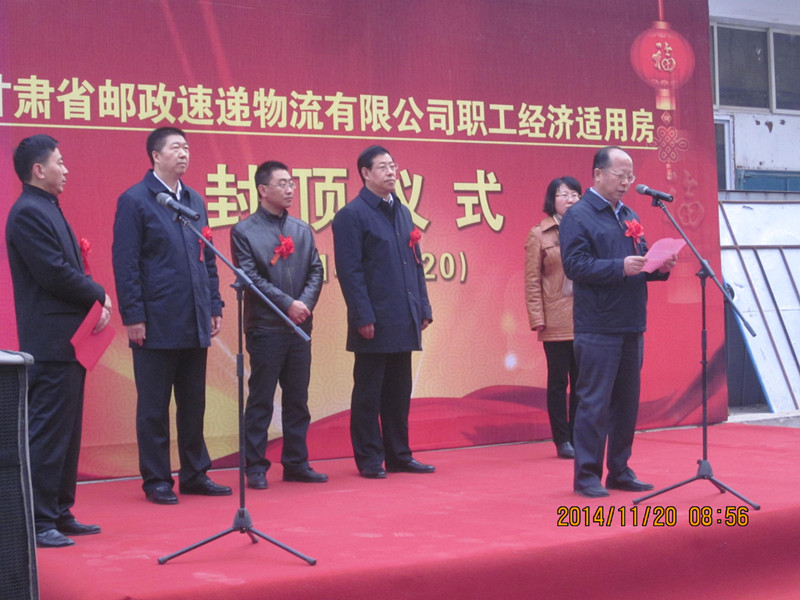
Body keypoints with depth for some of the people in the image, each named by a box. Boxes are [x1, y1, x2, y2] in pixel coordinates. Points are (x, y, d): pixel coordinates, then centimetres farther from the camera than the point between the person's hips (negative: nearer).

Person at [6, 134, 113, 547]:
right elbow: (54, 273, -19)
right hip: (50, 342, -10)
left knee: (66, 431, 13)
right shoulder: (28, 213, -13)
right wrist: (98, 294, -6)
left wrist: (95, 299, 2)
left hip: (70, 340, 10)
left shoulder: (48, 210, 19)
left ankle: (59, 513, 20)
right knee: (47, 432, -7)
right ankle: (38, 521, -3)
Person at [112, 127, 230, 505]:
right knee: (154, 407, 2)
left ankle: (195, 474, 21)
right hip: (157, 324, -6)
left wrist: (214, 306, 10)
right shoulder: (134, 201, -5)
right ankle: (156, 481, 10)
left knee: (193, 405, 12)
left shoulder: (195, 201, 14)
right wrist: (133, 316, -14)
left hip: (195, 324, 6)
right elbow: (125, 263, -9)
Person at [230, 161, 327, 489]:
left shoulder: (302, 230, 13)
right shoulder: (244, 231, -2)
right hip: (265, 327, -5)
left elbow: (316, 271, 9)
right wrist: (287, 304, -14)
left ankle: (296, 463, 18)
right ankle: (255, 468, 6)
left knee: (298, 399, 10)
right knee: (261, 400, -1)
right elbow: (251, 277, -9)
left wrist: (306, 302, -8)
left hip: (299, 327, 5)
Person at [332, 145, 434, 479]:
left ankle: (399, 455, 20)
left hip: (404, 322, 7)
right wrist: (364, 317, -17)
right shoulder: (351, 215, -6)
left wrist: (423, 308, 12)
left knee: (399, 391, 12)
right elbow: (349, 271, -12)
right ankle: (369, 460, 8)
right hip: (375, 323, -7)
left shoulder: (402, 212, 16)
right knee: (368, 392, 1)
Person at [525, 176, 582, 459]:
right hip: (556, 323, -3)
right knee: (558, 381, 2)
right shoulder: (539, 235, 1)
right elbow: (532, 281, -1)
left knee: (581, 380, 6)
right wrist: (537, 319, -8)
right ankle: (562, 440, 8)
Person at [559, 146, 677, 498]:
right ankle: (587, 475, 3)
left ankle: (619, 471, 20)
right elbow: (575, 265, -16)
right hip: (598, 329, -7)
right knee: (594, 403, -4)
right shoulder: (578, 216, -5)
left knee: (627, 402, 11)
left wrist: (659, 267, 0)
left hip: (632, 326, 7)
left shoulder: (629, 216, 18)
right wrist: (620, 267, -23)